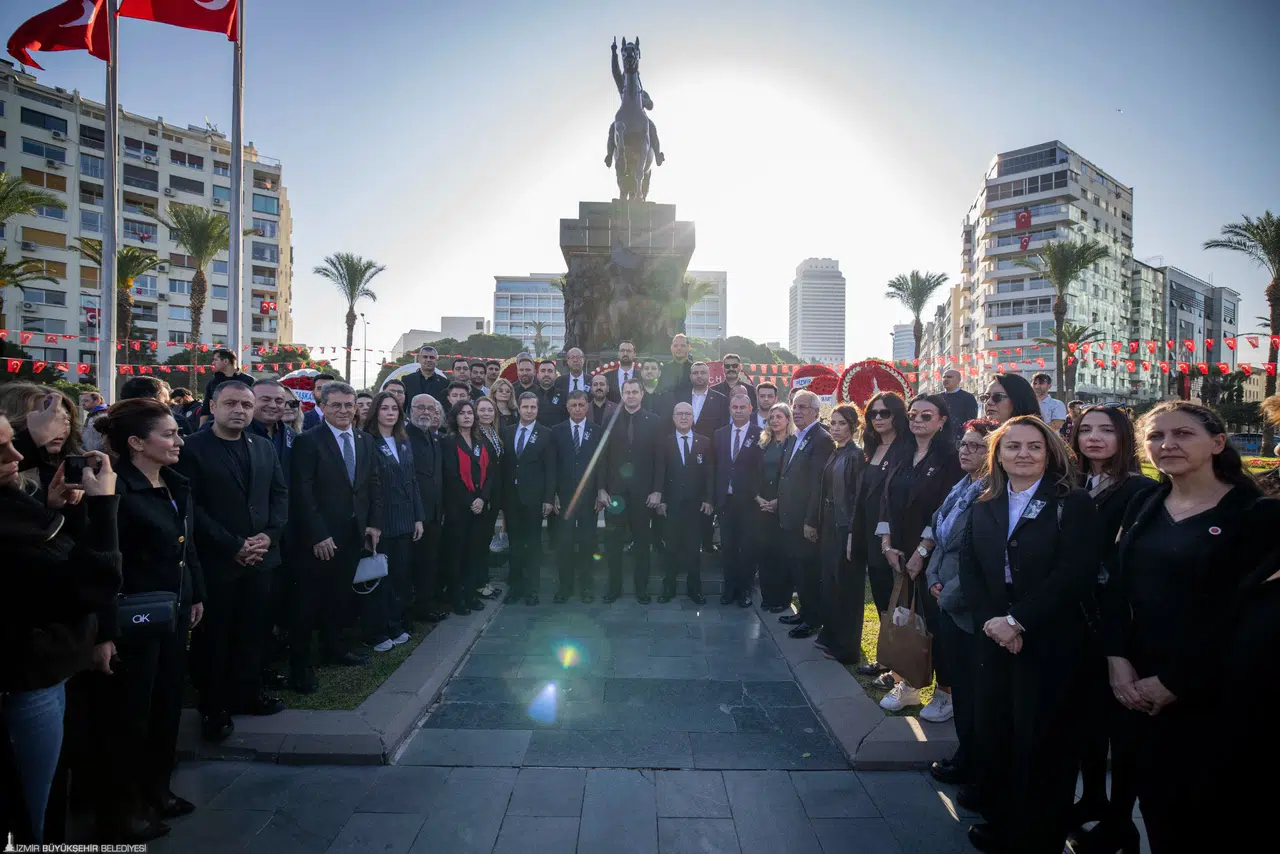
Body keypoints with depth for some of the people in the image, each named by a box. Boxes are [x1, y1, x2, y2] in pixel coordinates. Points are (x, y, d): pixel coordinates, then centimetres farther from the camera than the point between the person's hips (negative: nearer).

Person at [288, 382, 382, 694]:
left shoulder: (365, 440, 9)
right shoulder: (308, 441, -9)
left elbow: (374, 484, 12)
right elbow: (302, 493, -14)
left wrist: (374, 523, 4)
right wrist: (318, 536, -17)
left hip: (354, 535, 6)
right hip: (319, 538, -6)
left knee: (340, 596, 16)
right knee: (309, 601, 4)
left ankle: (332, 648, 33)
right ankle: (299, 663, 17)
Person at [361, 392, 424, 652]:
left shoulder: (404, 443, 12)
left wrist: (418, 517, 9)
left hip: (404, 520, 6)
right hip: (380, 521, -6)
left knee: (401, 575, 12)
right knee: (379, 577, 3)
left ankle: (397, 626, 25)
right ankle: (376, 634, 16)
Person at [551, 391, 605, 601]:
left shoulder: (598, 431, 4)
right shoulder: (557, 431, 4)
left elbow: (602, 464, 2)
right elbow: (553, 464, 2)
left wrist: (601, 493, -3)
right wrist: (553, 494, -3)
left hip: (589, 496, 0)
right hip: (565, 495, 0)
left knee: (587, 542, 7)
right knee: (564, 542, 2)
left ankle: (585, 584, 20)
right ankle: (565, 584, 15)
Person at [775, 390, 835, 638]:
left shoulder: (822, 440, -14)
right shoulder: (793, 440, 14)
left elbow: (819, 485, -19)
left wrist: (811, 522, -20)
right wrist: (781, 510, 12)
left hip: (806, 521, -9)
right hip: (790, 519, 9)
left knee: (809, 571, 2)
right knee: (797, 569, 17)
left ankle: (813, 620, 16)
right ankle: (804, 611, 30)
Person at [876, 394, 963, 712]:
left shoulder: (949, 459, -7)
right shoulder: (903, 457, 11)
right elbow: (887, 501, 9)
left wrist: (922, 551, -15)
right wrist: (888, 545, 0)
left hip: (932, 554, -5)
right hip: (900, 553, 5)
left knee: (935, 620, 0)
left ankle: (946, 690, 15)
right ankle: (907, 682, 22)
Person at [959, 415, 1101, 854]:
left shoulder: (1073, 504, -5)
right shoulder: (984, 507, 9)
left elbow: (1076, 573, -15)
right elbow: (969, 568, 4)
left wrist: (1018, 620, -17)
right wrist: (991, 621, -11)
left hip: (1050, 644, -4)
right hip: (993, 640, 4)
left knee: (1042, 745, 5)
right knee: (991, 736, 11)